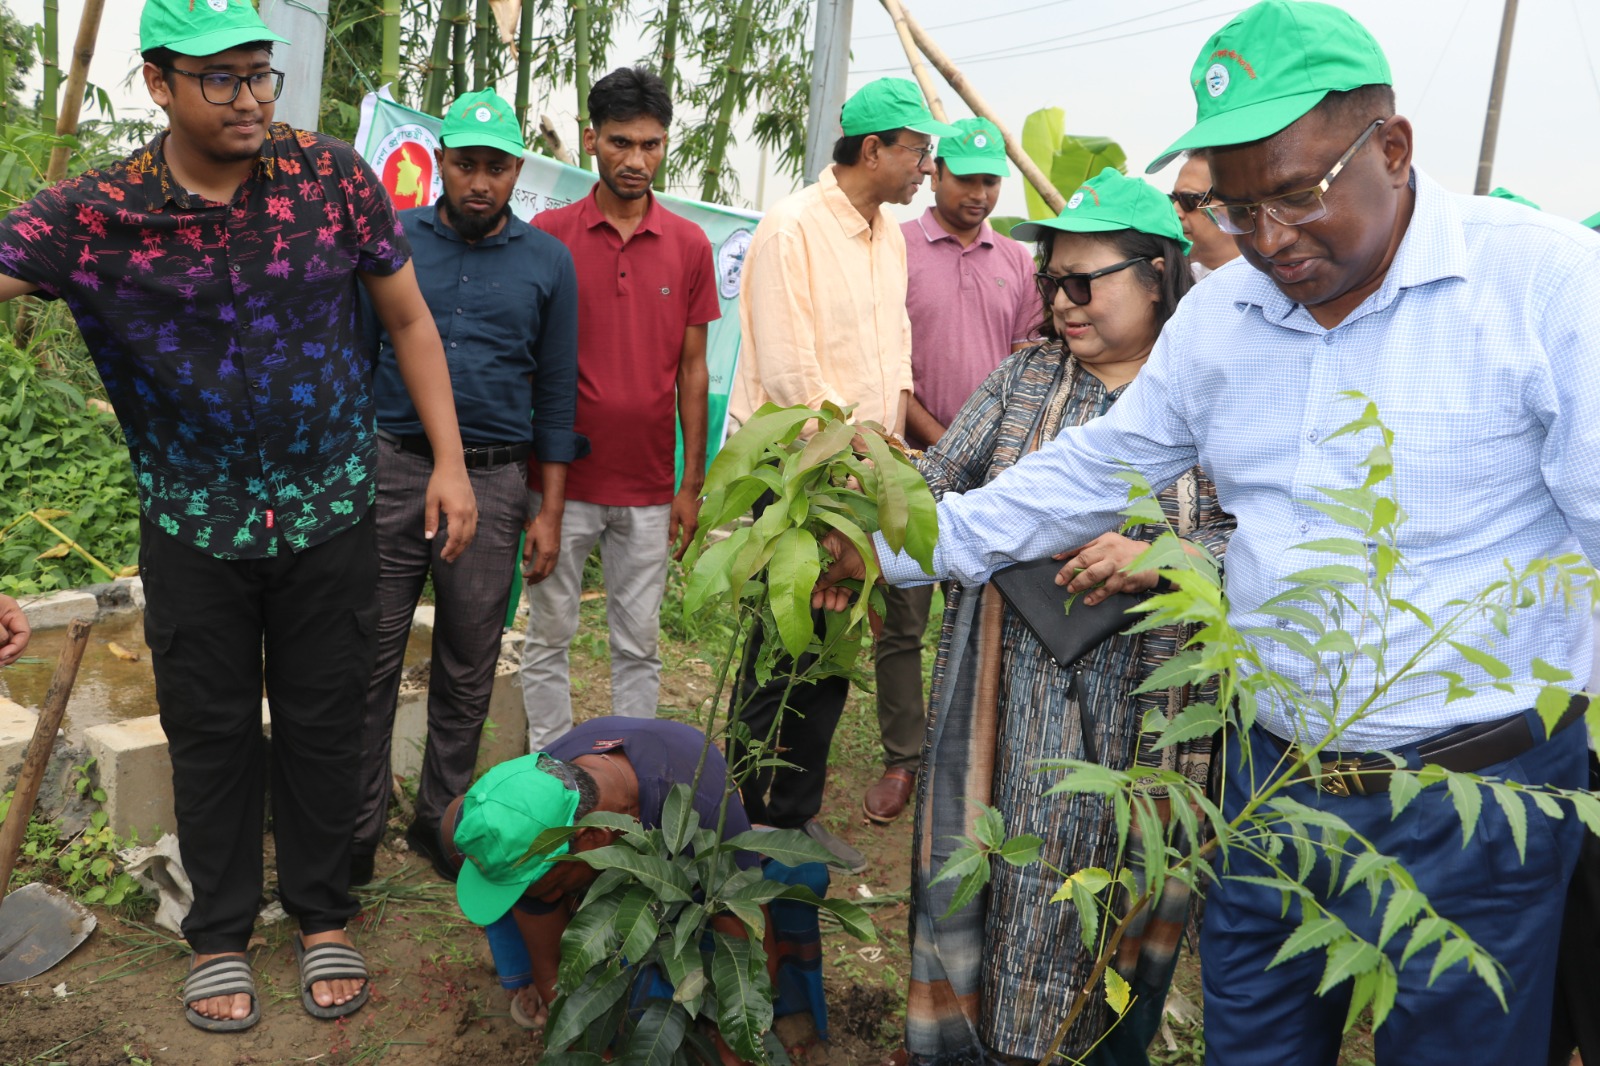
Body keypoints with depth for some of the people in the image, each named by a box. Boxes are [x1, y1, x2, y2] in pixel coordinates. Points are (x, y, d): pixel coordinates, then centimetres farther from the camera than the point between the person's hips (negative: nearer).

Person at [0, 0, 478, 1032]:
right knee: (212, 733, 13)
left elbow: (410, 321, 1)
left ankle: (324, 918, 31)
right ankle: (221, 933, 33)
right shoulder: (96, 212, -9)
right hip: (194, 525, 0)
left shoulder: (333, 175, -6)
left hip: (329, 513, 0)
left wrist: (449, 460, -2)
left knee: (323, 725, 11)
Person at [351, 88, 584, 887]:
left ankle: (441, 820, 25)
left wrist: (549, 510, 3)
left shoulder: (548, 262, 5)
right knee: (370, 661, 1)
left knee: (467, 671, 9)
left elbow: (555, 393, 7)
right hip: (391, 469, 0)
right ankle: (355, 832, 13)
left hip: (492, 482, 1)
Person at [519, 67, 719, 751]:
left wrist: (692, 484, 3)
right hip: (562, 482, -1)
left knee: (639, 644, 10)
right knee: (549, 637, 9)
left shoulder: (689, 245, 3)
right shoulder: (548, 234, -1)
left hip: (649, 490, 1)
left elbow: (692, 370, 6)